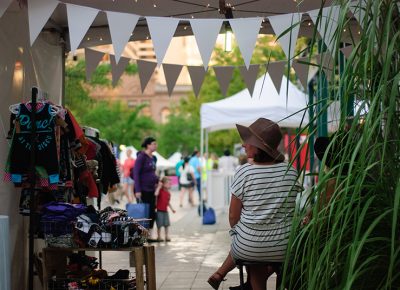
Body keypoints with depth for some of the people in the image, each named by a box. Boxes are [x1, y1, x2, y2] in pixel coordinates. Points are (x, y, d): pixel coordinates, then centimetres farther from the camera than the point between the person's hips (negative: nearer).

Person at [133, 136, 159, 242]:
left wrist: (157, 180, 4)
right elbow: (136, 173, -15)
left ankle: (149, 236, 15)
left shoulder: (153, 158, 12)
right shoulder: (141, 156, -11)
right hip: (143, 190, -7)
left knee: (152, 213, 7)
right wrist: (137, 190, -19)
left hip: (151, 190, 8)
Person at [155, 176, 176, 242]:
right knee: (159, 224, -1)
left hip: (165, 211, 6)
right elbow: (156, 194, -34)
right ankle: (159, 236, 9)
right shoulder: (160, 191, -11)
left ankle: (167, 236, 18)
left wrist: (172, 209, 15)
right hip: (159, 211, -6)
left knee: (166, 224, 8)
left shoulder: (168, 193, 8)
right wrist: (159, 186, -27)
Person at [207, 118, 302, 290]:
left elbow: (233, 215, -5)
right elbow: (292, 210, 8)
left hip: (248, 248, -2)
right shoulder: (291, 172, -1)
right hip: (284, 249, 2)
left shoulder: (244, 172, -11)